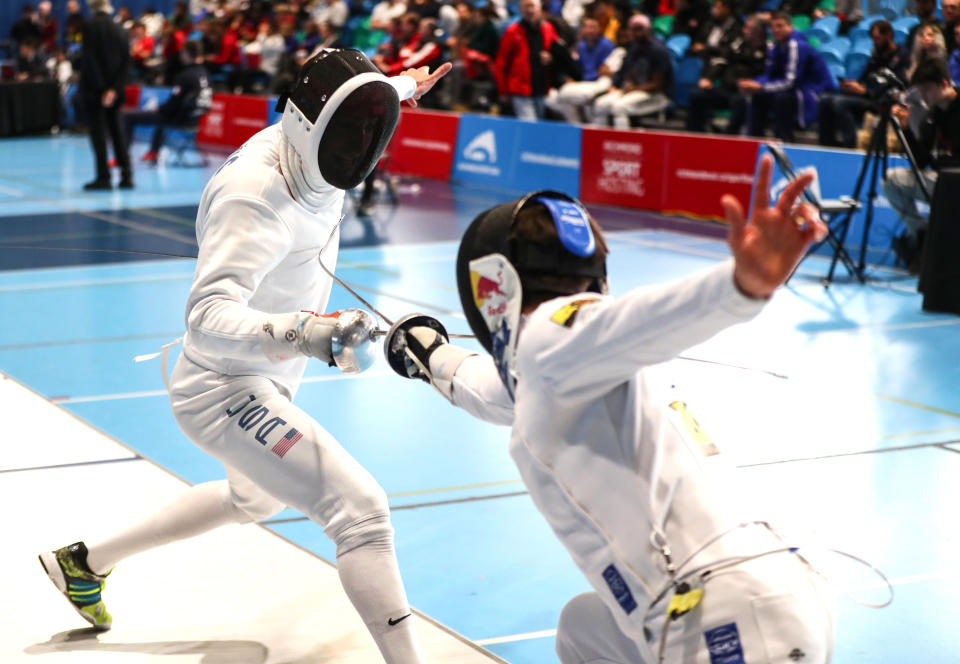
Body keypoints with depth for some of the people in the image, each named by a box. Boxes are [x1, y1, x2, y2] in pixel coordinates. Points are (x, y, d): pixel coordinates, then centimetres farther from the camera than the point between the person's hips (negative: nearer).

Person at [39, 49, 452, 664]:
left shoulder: (302, 152, -5)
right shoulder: (254, 197, -30)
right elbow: (209, 318, -42)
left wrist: (399, 87, 33)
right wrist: (304, 333, -58)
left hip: (264, 379, 10)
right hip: (228, 389, -10)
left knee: (256, 497, 34)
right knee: (360, 509, -23)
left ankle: (84, 563, 45)